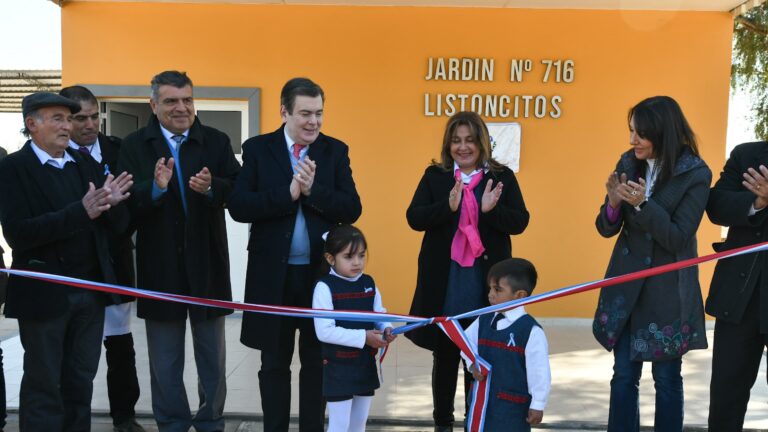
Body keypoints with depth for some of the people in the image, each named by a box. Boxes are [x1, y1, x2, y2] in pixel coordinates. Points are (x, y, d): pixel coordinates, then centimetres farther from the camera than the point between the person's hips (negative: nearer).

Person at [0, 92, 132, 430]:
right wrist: (81, 212, -28)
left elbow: (118, 225, 7)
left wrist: (114, 203, -16)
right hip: (45, 294, -5)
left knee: (80, 383, 16)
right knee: (43, 386, 9)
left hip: (91, 291, 5)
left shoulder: (86, 164, 8)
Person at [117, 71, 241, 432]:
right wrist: (155, 188, -32)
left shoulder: (217, 141, -1)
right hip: (160, 266, -1)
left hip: (208, 263, 1)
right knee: (165, 358, 15)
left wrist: (212, 187, -30)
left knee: (212, 354, 16)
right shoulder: (134, 145, -4)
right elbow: (125, 203, -14)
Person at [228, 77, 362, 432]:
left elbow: (352, 209, -5)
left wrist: (313, 190, -19)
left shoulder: (336, 150, 2)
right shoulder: (257, 149, -1)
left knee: (317, 362, 12)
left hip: (322, 272, 1)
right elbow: (238, 207, -11)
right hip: (273, 273, -1)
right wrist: (288, 194, -21)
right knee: (274, 363, 13)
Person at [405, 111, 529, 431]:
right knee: (444, 357, 14)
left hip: (486, 284, 0)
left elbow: (520, 222, -3)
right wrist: (448, 206, -23)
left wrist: (492, 210, -22)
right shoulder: (434, 175, 3)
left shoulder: (503, 176, 2)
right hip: (444, 283, 1)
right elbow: (414, 218, -6)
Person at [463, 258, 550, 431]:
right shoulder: (483, 321, 1)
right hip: (483, 397, 6)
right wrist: (473, 365, -3)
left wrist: (537, 405, -11)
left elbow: (539, 371, -14)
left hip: (513, 404, -6)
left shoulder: (531, 331, -17)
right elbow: (467, 342, 15)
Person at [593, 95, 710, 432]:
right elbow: (607, 228, 1)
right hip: (626, 285, 3)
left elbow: (678, 238, -15)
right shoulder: (628, 164, -1)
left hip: (666, 290, -3)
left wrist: (642, 204, -27)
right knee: (623, 375, 9)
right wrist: (614, 203, -20)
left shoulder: (695, 174, -12)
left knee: (667, 378, 10)